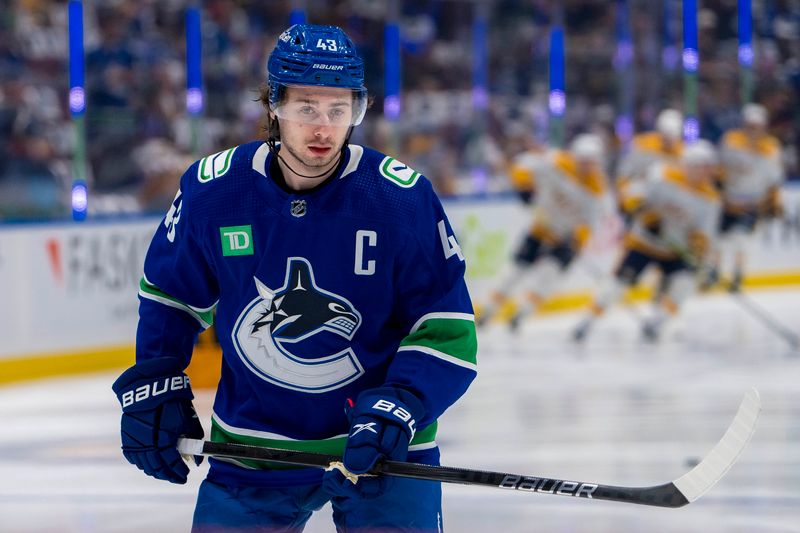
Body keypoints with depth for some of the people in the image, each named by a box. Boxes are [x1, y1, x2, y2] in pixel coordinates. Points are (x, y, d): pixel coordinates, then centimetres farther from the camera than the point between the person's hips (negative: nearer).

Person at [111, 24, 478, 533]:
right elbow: (170, 294, 9)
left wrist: (398, 410, -24)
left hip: (380, 449, -2)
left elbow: (448, 332, -12)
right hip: (251, 444, 2)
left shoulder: (403, 199, -14)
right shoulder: (212, 190, -8)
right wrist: (153, 389, 3)